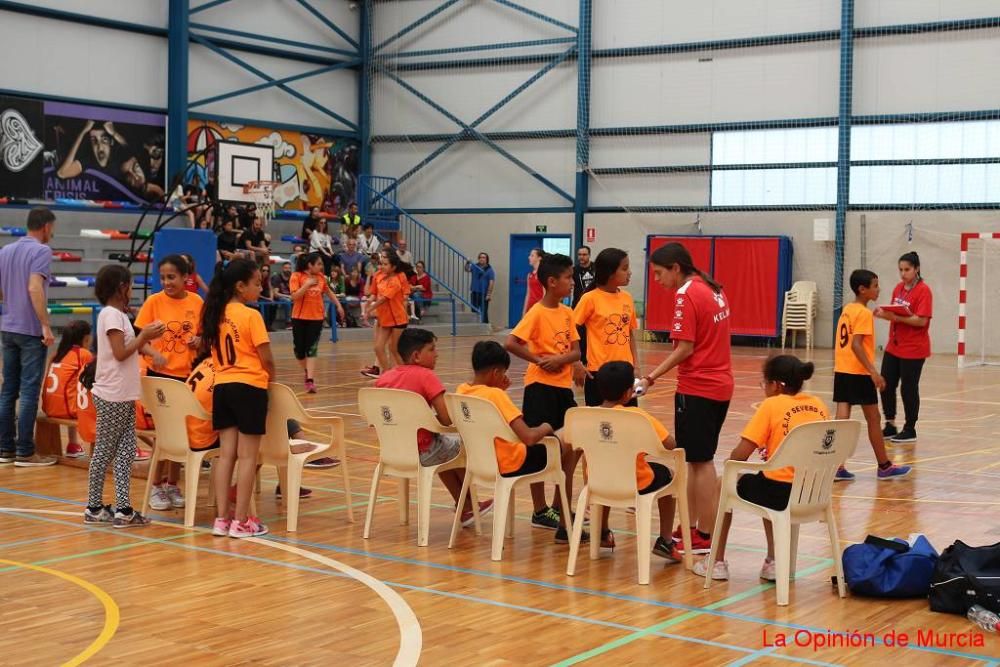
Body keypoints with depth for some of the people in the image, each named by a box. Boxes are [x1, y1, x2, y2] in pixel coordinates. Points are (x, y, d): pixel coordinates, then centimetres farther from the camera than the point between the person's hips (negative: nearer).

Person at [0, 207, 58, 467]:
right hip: (31, 329, -7)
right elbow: (34, 288, -23)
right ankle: (25, 452, -2)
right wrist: (46, 325, -24)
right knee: (29, 391, -4)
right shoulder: (41, 251, -10)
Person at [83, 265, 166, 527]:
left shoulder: (118, 314, 16)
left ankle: (123, 508, 5)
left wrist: (146, 338, 6)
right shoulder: (111, 314, -13)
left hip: (125, 396, 9)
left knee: (126, 451, 5)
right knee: (104, 451, 0)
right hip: (112, 396, -9)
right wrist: (144, 335, -14)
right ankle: (94, 508, 9)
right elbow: (120, 353, -19)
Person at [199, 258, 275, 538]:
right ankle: (241, 522, 2)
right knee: (247, 456, 0)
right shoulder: (251, 316, -12)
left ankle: (221, 519, 10)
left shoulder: (216, 314, 7)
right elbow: (267, 359, -11)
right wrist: (270, 379, 8)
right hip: (249, 387, -6)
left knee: (226, 454, 9)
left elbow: (212, 352, 11)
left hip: (222, 386, 6)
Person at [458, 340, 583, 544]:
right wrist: (545, 428, -9)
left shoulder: (461, 391, -3)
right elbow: (529, 437, -29)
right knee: (568, 445, 13)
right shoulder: (495, 394, -25)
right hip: (510, 465, -8)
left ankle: (541, 511, 43)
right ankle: (564, 526, 14)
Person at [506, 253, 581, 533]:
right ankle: (540, 511, 10)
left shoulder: (567, 313, 8)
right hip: (541, 386, -7)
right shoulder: (537, 313, -13)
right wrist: (538, 360, -16)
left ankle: (559, 507, 24)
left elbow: (576, 351, 4)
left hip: (563, 386, 7)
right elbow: (511, 343, -21)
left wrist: (560, 359, -15)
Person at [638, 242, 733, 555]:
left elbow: (685, 348, -20)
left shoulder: (687, 296, -15)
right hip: (720, 385, 9)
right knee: (698, 459, 15)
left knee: (700, 461, -2)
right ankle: (691, 527, 22)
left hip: (697, 389, -9)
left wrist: (651, 377, -17)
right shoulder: (713, 289, 11)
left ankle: (705, 537, 3)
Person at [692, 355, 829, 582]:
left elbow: (739, 456, -10)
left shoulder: (771, 405, -8)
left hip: (780, 492, -6)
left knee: (725, 486, 22)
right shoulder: (819, 405, 7)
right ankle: (774, 562, 30)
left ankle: (718, 562, 26)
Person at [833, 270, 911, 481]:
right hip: (859, 373, -7)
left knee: (842, 418, 2)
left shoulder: (847, 310, 12)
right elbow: (856, 345, -22)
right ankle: (884, 467, 15)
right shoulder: (864, 313, -13)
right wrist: (873, 372, -24)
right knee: (873, 420, 5)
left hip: (841, 371, 7)